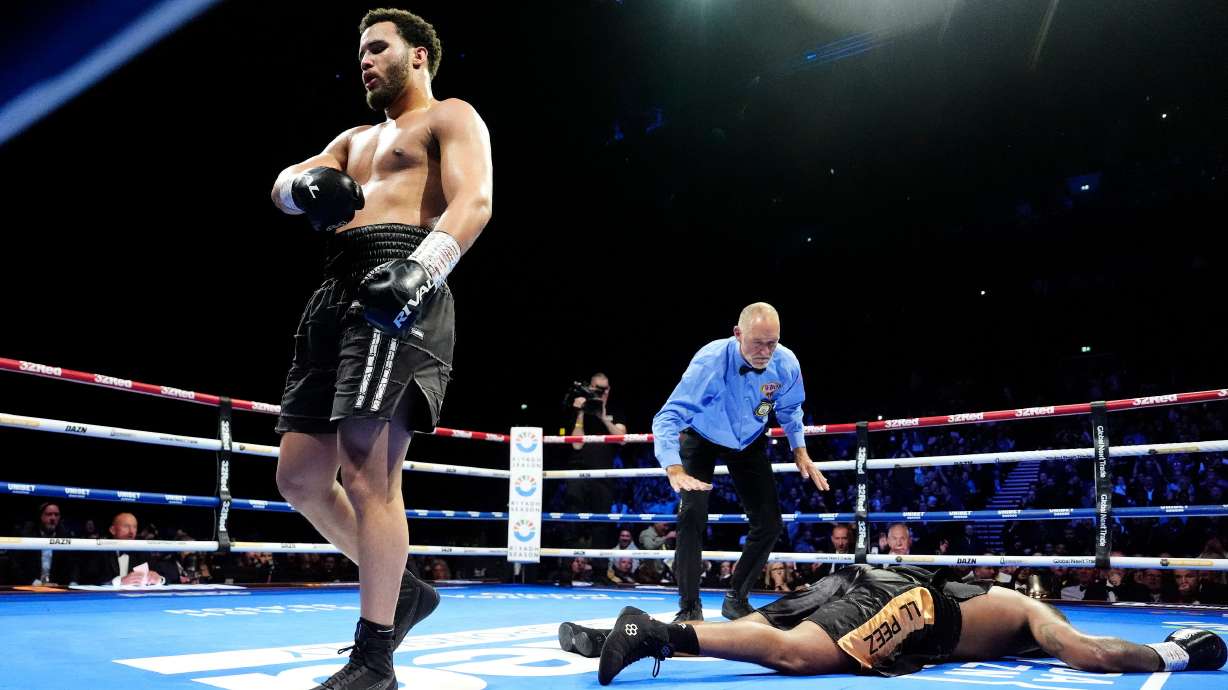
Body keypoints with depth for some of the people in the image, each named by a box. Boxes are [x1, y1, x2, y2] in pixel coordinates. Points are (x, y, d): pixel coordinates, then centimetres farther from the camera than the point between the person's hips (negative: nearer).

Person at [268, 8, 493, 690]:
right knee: (300, 476, 7)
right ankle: (400, 588, 21)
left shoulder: (450, 117, 9)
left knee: (366, 472, -18)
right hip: (338, 289, 9)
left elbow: (473, 202, -10)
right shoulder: (355, 139, 33)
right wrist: (306, 184, -3)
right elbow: (282, 187, 22)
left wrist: (421, 269, -28)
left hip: (398, 288, -9)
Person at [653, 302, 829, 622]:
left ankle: (736, 598, 20)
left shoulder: (787, 364, -24)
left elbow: (789, 409, 1)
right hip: (702, 439, -4)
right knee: (693, 512, -23)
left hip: (749, 443, 4)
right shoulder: (711, 360, -38)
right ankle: (689, 606, -9)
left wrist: (800, 450, -8)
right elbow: (669, 416, -43)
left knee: (769, 523, -1)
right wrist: (674, 468, -56)